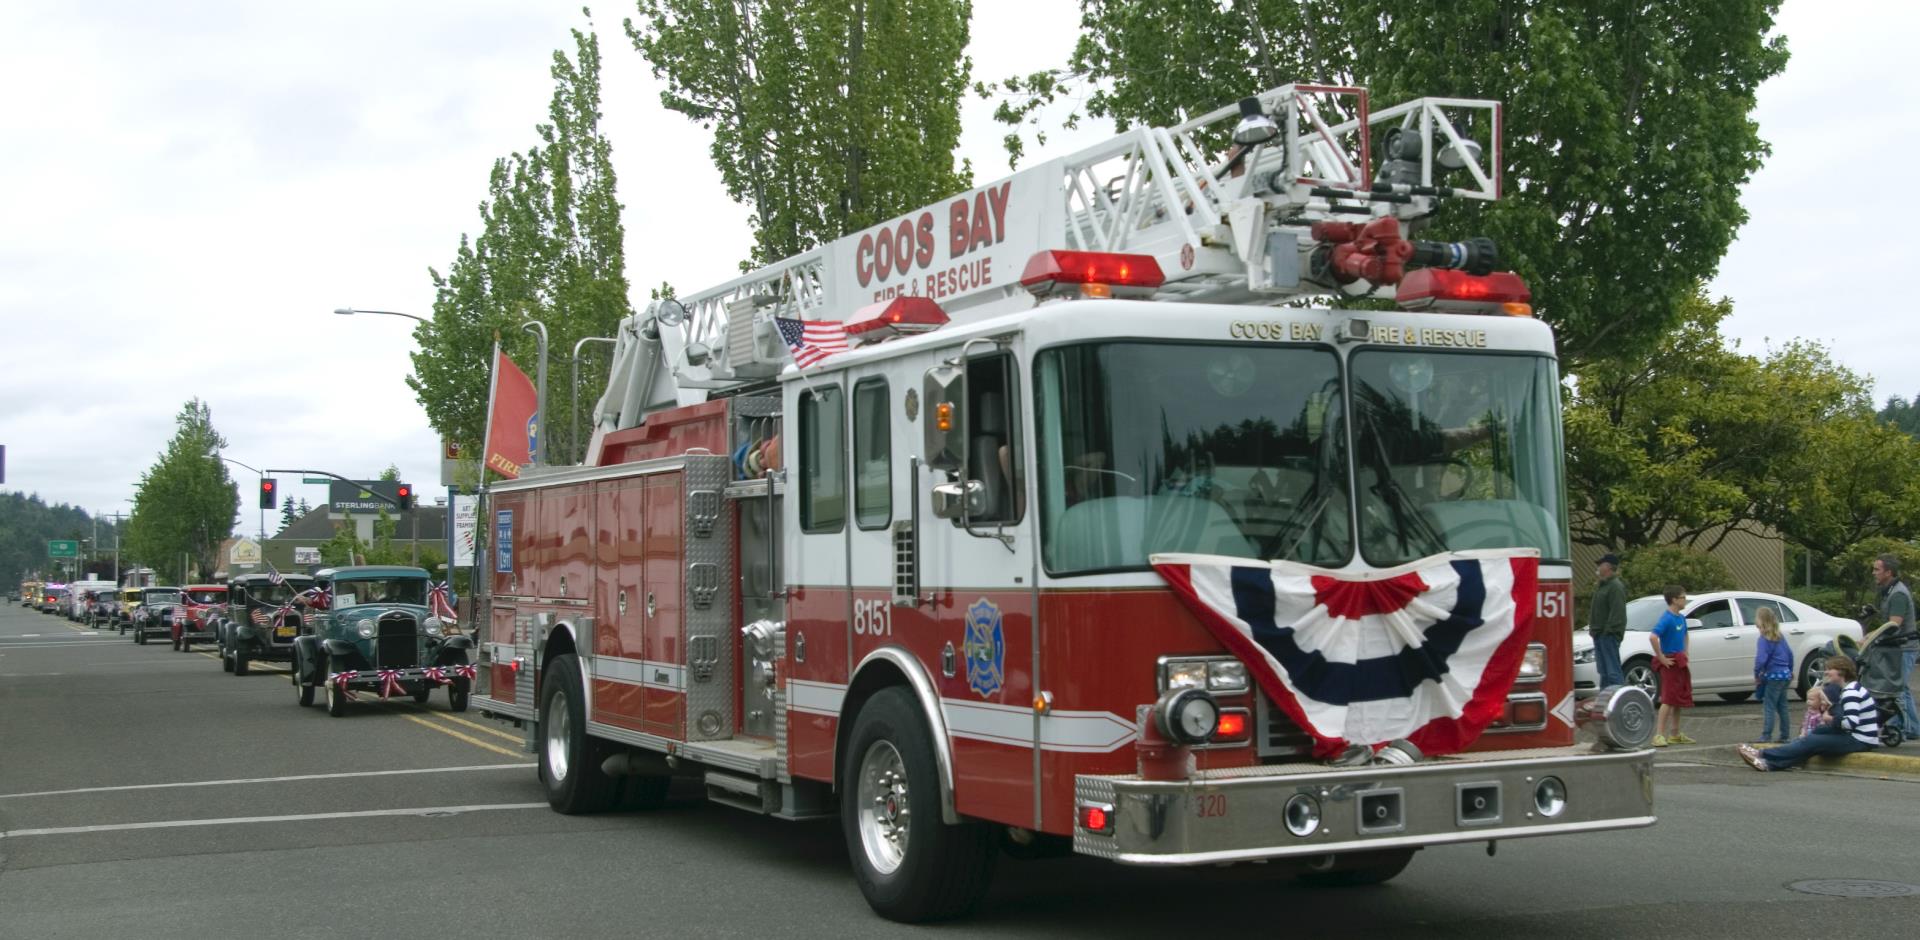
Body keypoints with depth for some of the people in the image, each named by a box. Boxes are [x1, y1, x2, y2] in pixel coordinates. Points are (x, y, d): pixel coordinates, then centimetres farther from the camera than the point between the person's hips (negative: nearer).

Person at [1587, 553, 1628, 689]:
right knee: (1604, 672, 13)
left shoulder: (1616, 587, -14)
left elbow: (1617, 612, -22)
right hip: (1599, 634, 11)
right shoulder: (1602, 586, 20)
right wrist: (1592, 627, 16)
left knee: (1613, 671, -12)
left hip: (1609, 635, -11)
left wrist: (1609, 631, -25)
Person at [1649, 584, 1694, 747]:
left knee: (1680, 700, 14)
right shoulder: (1667, 619, -18)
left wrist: (1685, 653, 18)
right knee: (1668, 700, -12)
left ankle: (1675, 735, 23)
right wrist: (1661, 658, -25)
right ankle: (1659, 735, -12)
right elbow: (1653, 637, -31)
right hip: (1669, 663, -9)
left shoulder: (1681, 618, 9)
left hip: (1680, 662, 9)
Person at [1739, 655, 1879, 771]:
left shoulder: (1851, 692, -18)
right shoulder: (1851, 688, 15)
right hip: (1857, 736, 10)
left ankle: (1763, 755, -12)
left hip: (1861, 741, -10)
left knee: (1811, 742, -12)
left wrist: (1831, 720, -12)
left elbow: (1852, 722, -28)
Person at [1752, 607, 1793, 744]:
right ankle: (1784, 737, 17)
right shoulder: (1780, 637, 10)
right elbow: (1790, 653, 18)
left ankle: (1766, 737, -10)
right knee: (1782, 707, 13)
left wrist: (1757, 675, -10)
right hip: (1785, 675, 8)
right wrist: (1790, 670, 30)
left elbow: (1761, 659, -22)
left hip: (1773, 676, -8)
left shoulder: (1764, 639, -14)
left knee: (1769, 707, -7)